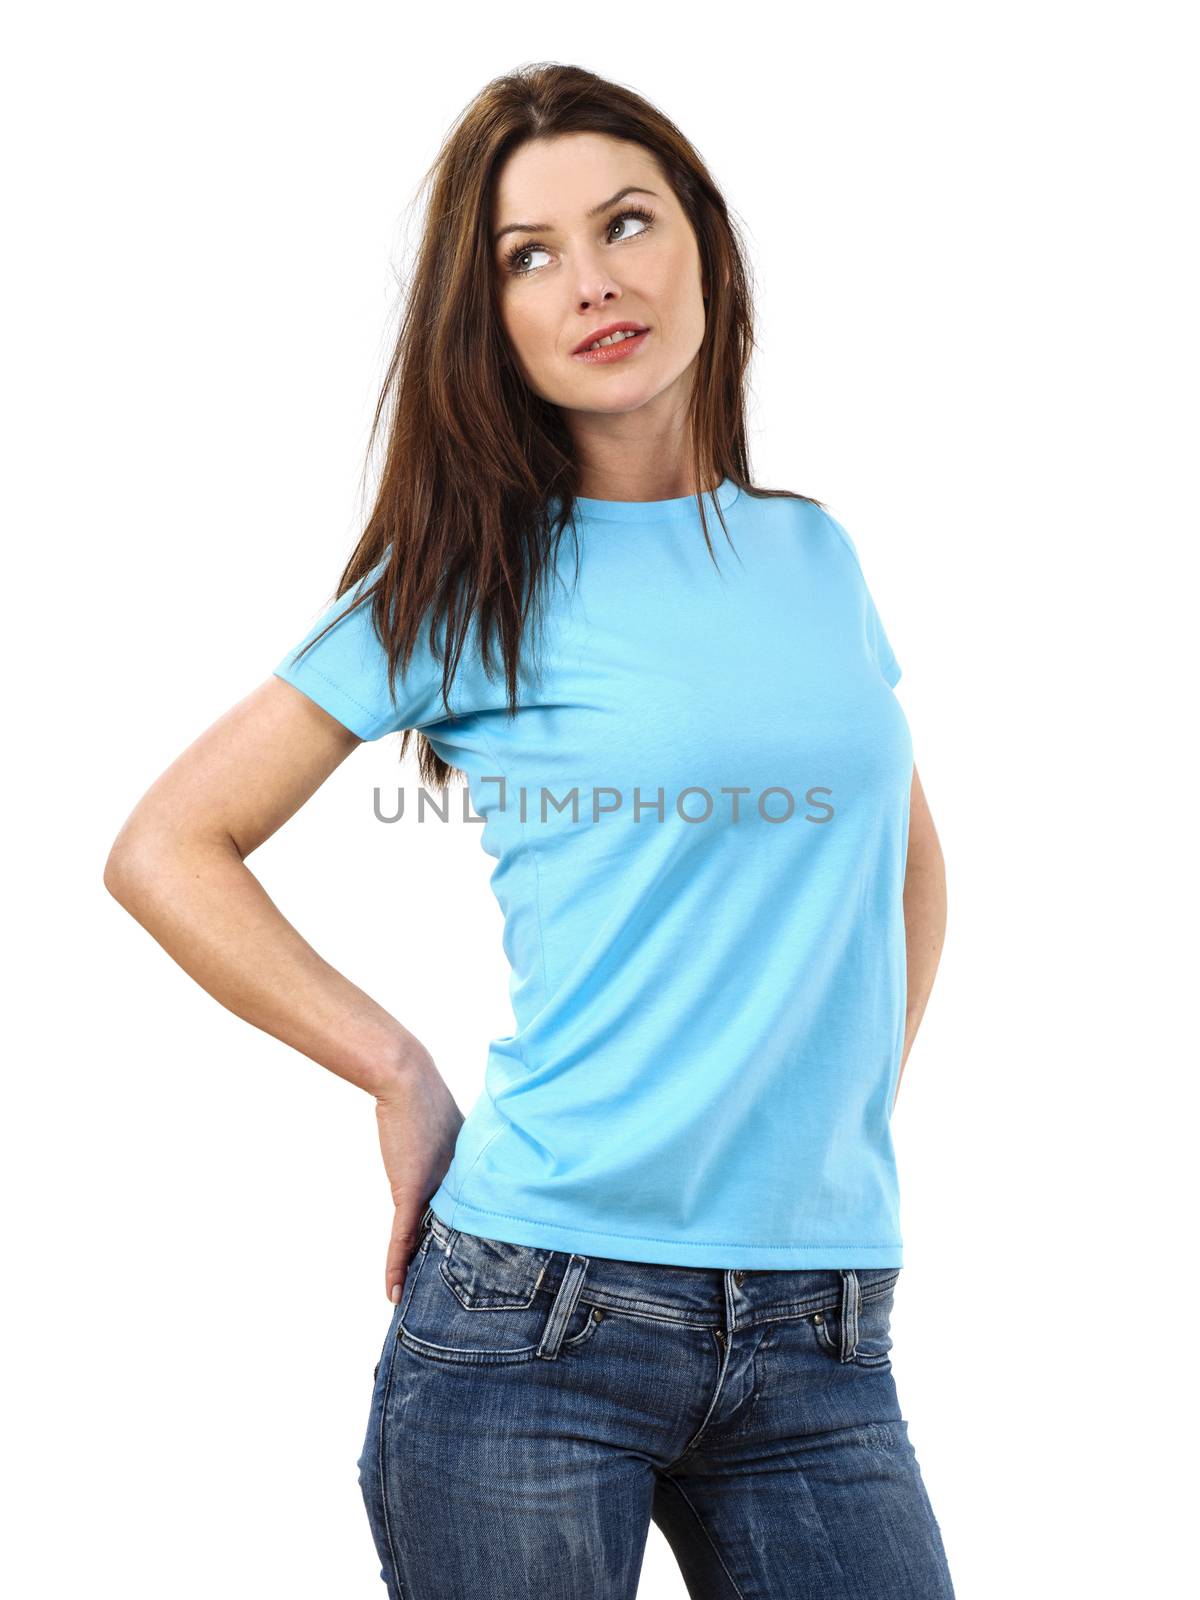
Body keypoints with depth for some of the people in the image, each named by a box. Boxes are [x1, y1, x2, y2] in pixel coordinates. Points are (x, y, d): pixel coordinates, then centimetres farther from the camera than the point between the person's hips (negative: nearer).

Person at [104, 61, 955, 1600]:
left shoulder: (814, 557, 10)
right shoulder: (474, 579, -2)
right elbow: (166, 849, -1)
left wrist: (856, 1101, 13)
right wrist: (403, 1076, -6)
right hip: (538, 1315, -3)